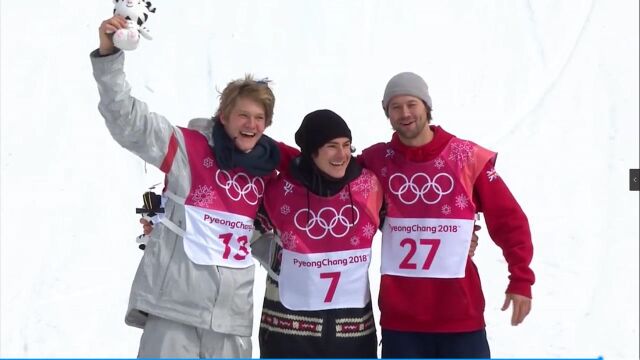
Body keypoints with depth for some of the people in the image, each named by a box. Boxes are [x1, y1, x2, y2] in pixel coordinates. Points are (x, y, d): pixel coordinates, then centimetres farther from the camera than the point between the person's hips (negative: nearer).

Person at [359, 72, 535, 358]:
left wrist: (521, 280, -4)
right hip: (399, 314, 2)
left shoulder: (469, 157, -2)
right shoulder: (376, 161, 3)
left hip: (460, 311, -1)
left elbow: (508, 219, 1)